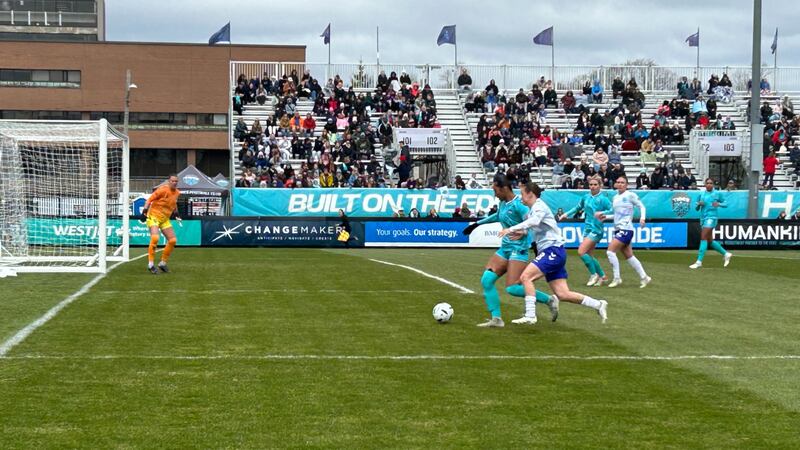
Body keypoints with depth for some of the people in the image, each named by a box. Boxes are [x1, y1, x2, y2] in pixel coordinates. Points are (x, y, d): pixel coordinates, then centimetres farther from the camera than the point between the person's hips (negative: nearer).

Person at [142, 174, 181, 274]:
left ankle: (163, 263, 16)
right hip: (154, 216, -7)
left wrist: (176, 212, 16)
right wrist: (145, 209, -27)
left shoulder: (177, 193, 4)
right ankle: (151, 264, -19)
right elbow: (150, 199, -15)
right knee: (155, 238, -27)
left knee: (173, 240, 1)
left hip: (165, 219, 7)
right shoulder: (163, 190, -18)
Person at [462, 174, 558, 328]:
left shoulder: (518, 204, -17)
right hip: (505, 248, 9)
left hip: (519, 250, -9)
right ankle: (496, 319, 1)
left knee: (512, 288, -16)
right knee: (486, 279, -3)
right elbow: (498, 216, 30)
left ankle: (549, 300, 0)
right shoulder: (502, 203, 9)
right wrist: (478, 223, 37)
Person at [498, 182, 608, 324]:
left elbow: (534, 221, -30)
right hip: (549, 252, 10)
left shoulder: (539, 206, -9)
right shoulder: (533, 209, 20)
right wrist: (521, 233, 2)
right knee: (563, 294, 4)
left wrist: (511, 229, -32)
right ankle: (598, 305, 10)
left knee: (526, 277, -18)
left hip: (553, 250, -10)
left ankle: (530, 316, -19)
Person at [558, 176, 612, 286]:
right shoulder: (586, 197, 7)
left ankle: (594, 274, -1)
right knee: (589, 255, 8)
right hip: (587, 227, 7)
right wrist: (566, 214, 14)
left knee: (581, 252, -16)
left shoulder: (603, 199, -11)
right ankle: (602, 276, 22)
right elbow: (578, 207, 23)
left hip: (596, 229, -7)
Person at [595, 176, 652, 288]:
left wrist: (642, 218, -20)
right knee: (629, 256, 9)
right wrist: (603, 214, 11)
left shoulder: (630, 195, -6)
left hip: (626, 229, -8)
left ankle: (617, 278, -9)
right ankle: (644, 277, 18)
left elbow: (642, 206, -3)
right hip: (618, 229, 8)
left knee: (610, 251, -16)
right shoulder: (615, 197, 15)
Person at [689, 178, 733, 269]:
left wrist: (719, 204, -14)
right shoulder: (701, 194, 12)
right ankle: (726, 254, 28)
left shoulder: (717, 193, 0)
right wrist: (699, 204, -7)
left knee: (703, 238, -17)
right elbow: (697, 209, 15)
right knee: (710, 241, 11)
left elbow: (725, 204, 6)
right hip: (703, 218, 6)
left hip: (711, 217, -6)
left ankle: (699, 261, -18)